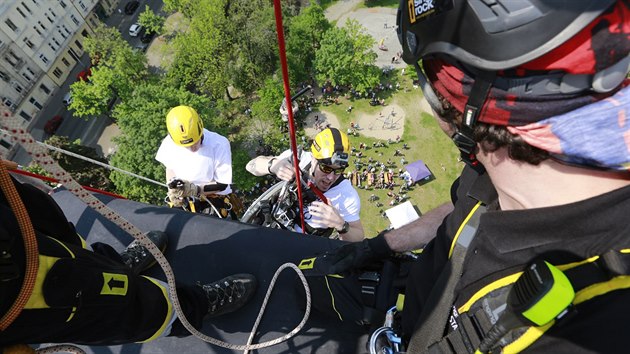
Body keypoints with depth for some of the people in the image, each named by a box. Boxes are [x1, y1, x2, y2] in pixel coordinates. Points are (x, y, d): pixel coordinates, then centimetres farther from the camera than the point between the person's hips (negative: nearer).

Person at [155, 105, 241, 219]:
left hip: (215, 195, -3)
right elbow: (170, 167, 9)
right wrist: (172, 188, -9)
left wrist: (195, 189, -26)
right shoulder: (170, 142, -13)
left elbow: (222, 184, -15)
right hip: (183, 197, 3)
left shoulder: (219, 144, -23)